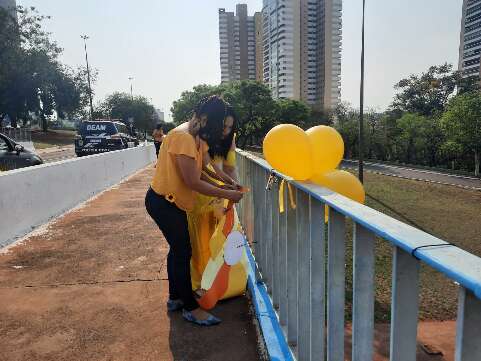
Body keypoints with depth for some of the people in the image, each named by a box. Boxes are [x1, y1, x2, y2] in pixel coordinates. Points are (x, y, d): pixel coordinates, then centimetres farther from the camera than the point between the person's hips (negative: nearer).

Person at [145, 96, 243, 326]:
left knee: (178, 248, 17)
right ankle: (190, 308, 12)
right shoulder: (183, 138, -25)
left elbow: (200, 169, 4)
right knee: (182, 252, -2)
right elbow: (193, 182, -27)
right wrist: (226, 194, -20)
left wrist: (227, 185, -6)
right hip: (163, 202, -10)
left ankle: (175, 298, 33)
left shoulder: (194, 136, 7)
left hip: (172, 202, 10)